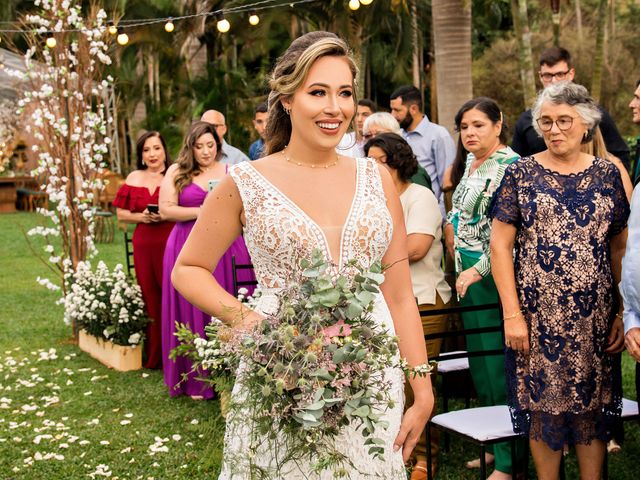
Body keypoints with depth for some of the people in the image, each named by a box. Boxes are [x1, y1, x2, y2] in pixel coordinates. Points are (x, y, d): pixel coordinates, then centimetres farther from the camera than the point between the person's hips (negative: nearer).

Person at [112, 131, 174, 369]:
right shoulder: (134, 179, 13)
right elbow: (121, 214, 14)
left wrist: (165, 215, -16)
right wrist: (141, 216, -4)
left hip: (172, 243, -4)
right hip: (144, 245, 4)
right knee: (150, 299, 6)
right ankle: (153, 357, 15)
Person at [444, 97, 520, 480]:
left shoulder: (509, 166, -14)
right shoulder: (469, 163, 14)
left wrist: (478, 270, -19)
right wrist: (454, 242, 19)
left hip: (494, 275, -9)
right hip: (469, 273, 9)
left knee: (500, 364, -5)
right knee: (480, 364, 14)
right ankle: (495, 446, 26)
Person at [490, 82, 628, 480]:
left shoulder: (607, 174, 6)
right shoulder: (522, 174, 1)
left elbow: (620, 248, 7)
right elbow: (500, 245, -2)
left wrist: (624, 313, 0)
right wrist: (512, 313, -8)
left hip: (595, 316, 1)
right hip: (538, 315, -1)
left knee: (593, 407, 8)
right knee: (543, 406, 6)